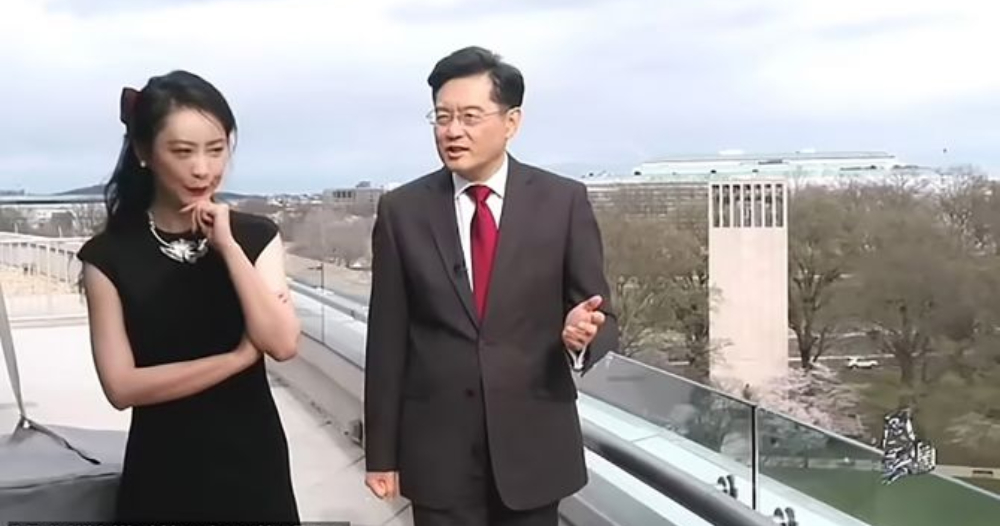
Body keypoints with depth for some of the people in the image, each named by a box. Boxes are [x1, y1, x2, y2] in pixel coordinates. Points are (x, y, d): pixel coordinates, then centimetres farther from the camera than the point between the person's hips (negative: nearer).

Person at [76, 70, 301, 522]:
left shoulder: (256, 236, -2)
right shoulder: (109, 255, -6)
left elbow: (282, 344, -14)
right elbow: (122, 386, -12)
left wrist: (227, 246, -18)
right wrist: (239, 355, -13)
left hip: (252, 463, 1)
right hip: (164, 472, -1)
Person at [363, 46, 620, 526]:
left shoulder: (563, 201, -3)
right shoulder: (401, 210, -1)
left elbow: (599, 315, 2)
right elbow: (387, 338, 0)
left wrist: (582, 332, -22)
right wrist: (382, 453, 0)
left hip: (533, 444, 0)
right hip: (437, 448, 0)